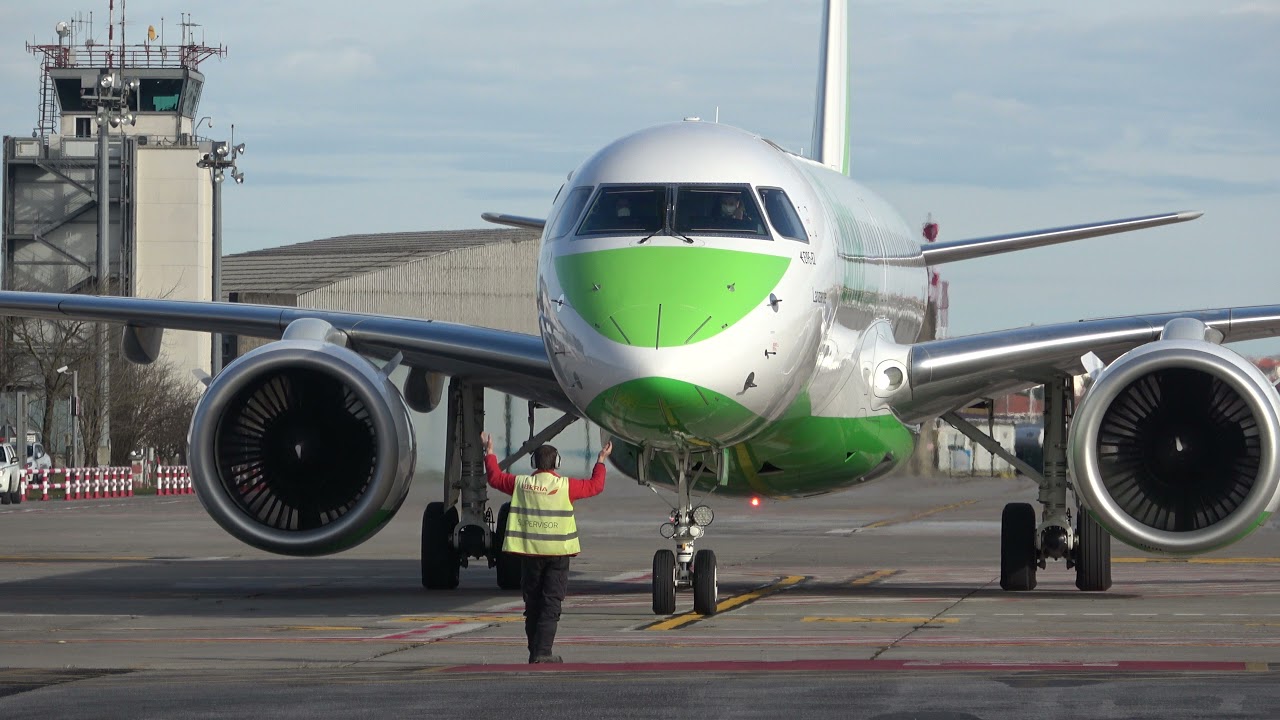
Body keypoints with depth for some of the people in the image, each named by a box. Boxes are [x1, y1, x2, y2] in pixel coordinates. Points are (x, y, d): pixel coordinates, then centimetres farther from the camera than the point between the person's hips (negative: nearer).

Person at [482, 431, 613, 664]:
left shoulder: (521, 483, 1)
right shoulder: (565, 486, -7)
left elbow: (495, 478, 17)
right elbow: (595, 486, 5)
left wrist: (489, 452, 31)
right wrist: (601, 461, 19)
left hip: (529, 552, 3)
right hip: (557, 552, -3)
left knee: (532, 603, 12)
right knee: (551, 603, -3)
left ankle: (535, 651, 17)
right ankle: (543, 652, -11)